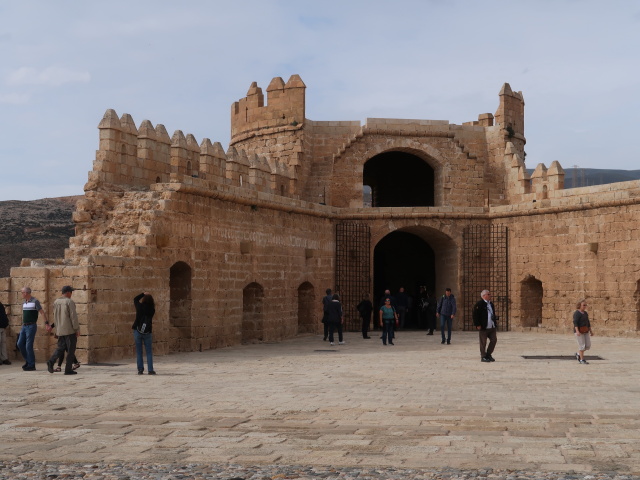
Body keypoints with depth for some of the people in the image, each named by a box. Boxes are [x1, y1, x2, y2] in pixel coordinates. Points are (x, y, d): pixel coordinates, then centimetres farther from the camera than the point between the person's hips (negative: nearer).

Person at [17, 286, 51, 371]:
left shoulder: (35, 301, -10)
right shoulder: (24, 303, 13)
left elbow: (42, 313, -13)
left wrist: (47, 323, -19)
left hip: (31, 326, -8)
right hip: (24, 326, 8)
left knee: (29, 346, -7)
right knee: (20, 344, 4)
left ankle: (31, 365, 1)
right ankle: (27, 360, 19)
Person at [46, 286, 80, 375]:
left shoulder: (56, 302, 10)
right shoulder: (70, 302, -11)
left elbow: (55, 318, 16)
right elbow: (73, 317, -15)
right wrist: (77, 329, -9)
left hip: (60, 331, 6)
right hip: (70, 330, -6)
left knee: (60, 348, 12)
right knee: (70, 350, 1)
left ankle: (51, 361, -11)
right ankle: (68, 369, 1)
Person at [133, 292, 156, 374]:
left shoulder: (139, 307, -6)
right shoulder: (152, 310, -6)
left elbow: (135, 299, 13)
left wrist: (143, 294, 18)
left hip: (137, 331, 0)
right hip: (147, 333, 0)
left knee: (139, 352, 6)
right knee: (149, 352, 5)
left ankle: (140, 369, 5)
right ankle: (150, 370, 0)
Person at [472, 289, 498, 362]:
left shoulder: (491, 304, 16)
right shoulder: (479, 304, -10)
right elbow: (475, 315, -14)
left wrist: (495, 323, 17)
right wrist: (477, 325, -17)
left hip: (492, 327, 7)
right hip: (483, 327, -7)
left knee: (494, 340, 5)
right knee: (483, 343, 0)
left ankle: (488, 355, 20)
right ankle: (483, 357, 10)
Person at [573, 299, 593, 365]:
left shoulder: (585, 313, 13)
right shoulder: (577, 313, -12)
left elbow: (588, 322, 18)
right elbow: (575, 323, -20)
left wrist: (590, 331, 16)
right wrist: (577, 331, -31)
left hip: (585, 331, 8)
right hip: (579, 331, -8)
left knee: (588, 345, 4)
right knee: (582, 345, -7)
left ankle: (578, 354, 24)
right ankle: (582, 359, 3)